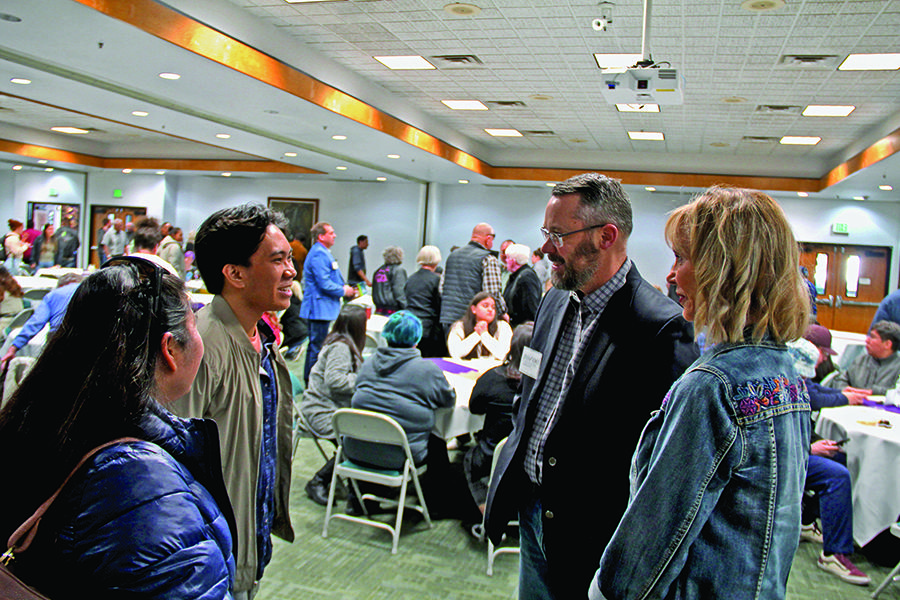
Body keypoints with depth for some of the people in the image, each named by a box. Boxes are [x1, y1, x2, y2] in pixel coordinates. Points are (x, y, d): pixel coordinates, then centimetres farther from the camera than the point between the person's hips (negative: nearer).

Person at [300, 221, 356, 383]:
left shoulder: (324, 253, 18)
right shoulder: (318, 254, -16)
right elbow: (324, 284, -21)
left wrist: (344, 287, 11)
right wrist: (344, 291, -9)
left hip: (321, 308, 11)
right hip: (320, 307, -11)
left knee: (316, 345, 16)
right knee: (317, 347, -6)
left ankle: (309, 380, 25)